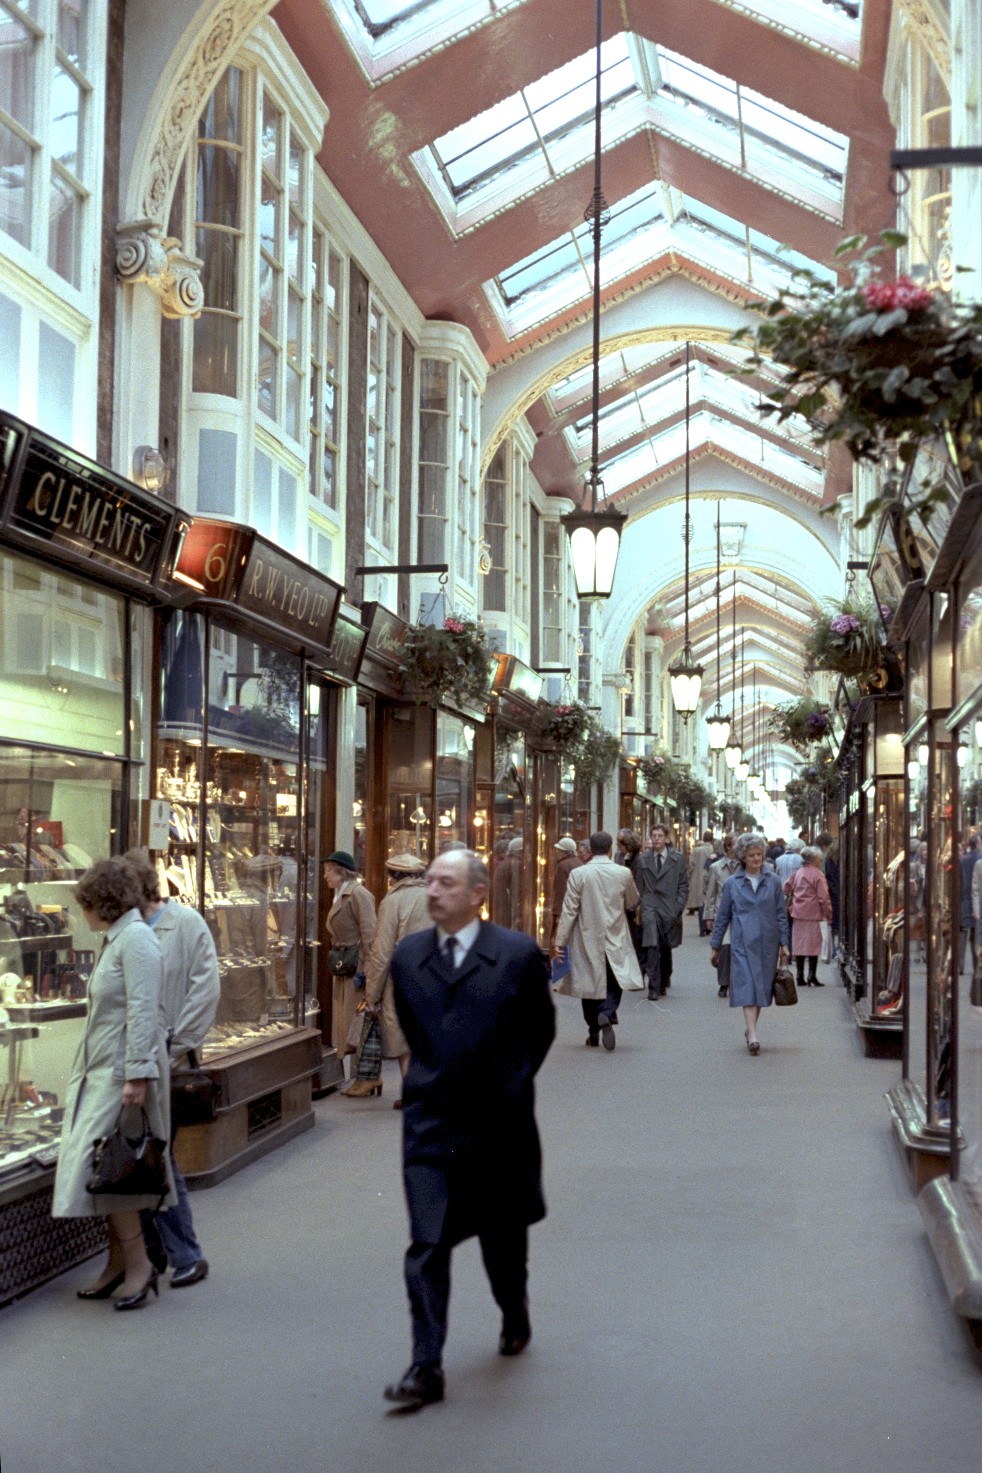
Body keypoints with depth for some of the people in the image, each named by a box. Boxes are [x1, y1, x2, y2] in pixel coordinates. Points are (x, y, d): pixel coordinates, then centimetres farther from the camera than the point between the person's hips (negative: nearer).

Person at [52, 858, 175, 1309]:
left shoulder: (136, 938, -14)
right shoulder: (115, 939, 15)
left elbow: (143, 1012, -20)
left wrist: (136, 1075, -24)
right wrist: (83, 1072, 21)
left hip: (121, 1072, -9)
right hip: (99, 1070, 9)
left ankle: (138, 1262, -1)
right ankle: (118, 1264, 16)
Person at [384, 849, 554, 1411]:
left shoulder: (518, 954, -9)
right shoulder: (407, 956, 1)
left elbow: (542, 1027, 5)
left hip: (499, 1121, -1)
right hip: (430, 1123, 1)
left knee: (503, 1236, 16)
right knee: (427, 1245, -7)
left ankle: (516, 1317, 44)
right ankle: (426, 1367, -2)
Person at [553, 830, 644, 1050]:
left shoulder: (578, 874, -10)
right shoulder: (623, 873, -6)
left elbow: (569, 910, -10)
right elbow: (632, 903, 10)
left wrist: (560, 941, -6)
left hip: (587, 941, 0)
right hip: (615, 941, 0)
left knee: (589, 983, 12)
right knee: (613, 983, 12)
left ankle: (593, 1034, 17)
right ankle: (608, 1013, -17)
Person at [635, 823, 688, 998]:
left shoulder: (677, 859, 3)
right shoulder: (644, 860, 6)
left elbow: (683, 886, 4)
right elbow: (640, 887, 11)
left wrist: (678, 908, -5)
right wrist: (639, 908, 3)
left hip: (669, 910, 1)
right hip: (650, 909, -1)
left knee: (666, 948, 11)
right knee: (652, 947, -13)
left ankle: (664, 982, 30)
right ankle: (654, 987, -12)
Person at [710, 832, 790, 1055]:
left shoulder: (773, 881, 7)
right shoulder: (732, 883, 4)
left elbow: (781, 914, 9)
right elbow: (722, 916, 9)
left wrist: (784, 944, 5)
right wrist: (716, 946, 9)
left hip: (767, 943, 2)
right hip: (742, 943, -2)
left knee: (762, 985, 7)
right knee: (747, 985, -12)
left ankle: (750, 1028, 23)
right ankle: (753, 1036, -19)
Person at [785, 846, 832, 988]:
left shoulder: (797, 873, 10)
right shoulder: (817, 875, -10)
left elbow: (787, 889, 15)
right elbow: (823, 897, -12)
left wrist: (789, 906, 25)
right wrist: (828, 914, -5)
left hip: (797, 914, 6)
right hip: (812, 914, -6)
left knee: (799, 944, 9)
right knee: (813, 944, -1)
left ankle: (800, 977, 11)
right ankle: (812, 976, -2)